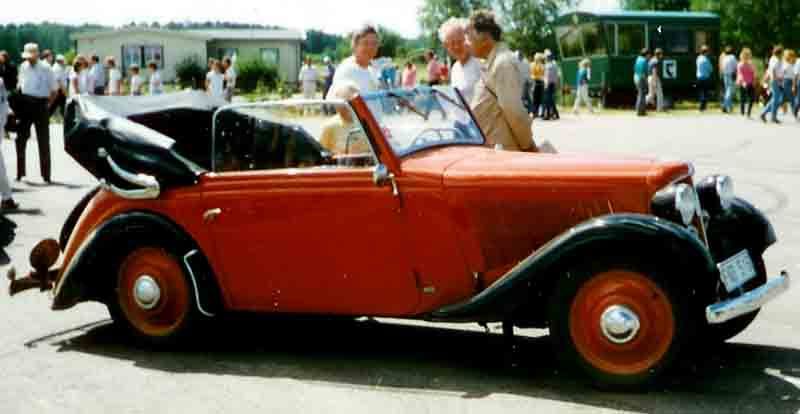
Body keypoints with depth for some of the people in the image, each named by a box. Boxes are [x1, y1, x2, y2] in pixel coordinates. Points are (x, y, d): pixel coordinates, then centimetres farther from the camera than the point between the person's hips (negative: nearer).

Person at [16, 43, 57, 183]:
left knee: (43, 141, 3)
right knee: (20, 139, 5)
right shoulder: (23, 67, 5)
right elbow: (20, 85, 17)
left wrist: (48, 105, -5)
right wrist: (18, 100, 7)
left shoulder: (45, 69, -8)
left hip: (40, 105, -4)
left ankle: (46, 175, 10)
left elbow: (54, 90, -3)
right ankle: (20, 173, 15)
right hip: (25, 104, 4)